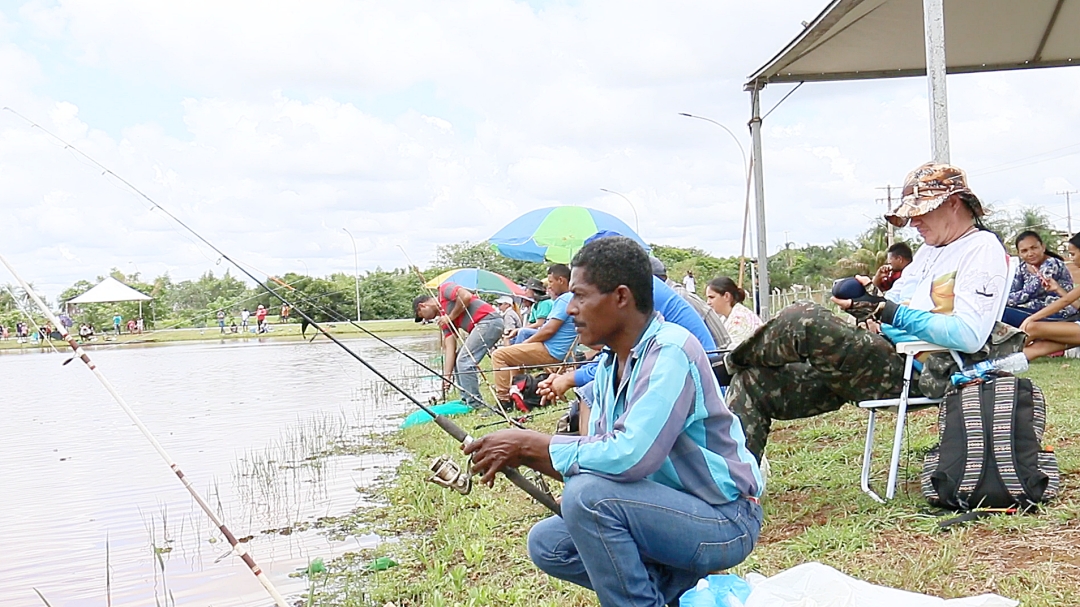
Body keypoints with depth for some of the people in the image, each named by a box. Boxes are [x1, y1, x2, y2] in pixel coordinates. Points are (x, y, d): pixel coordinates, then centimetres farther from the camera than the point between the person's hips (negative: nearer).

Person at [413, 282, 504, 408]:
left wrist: (450, 317, -4)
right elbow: (449, 348, 15)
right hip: (480, 327, 10)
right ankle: (466, 401, 18)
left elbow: (466, 296, -16)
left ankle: (476, 405, -7)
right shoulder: (444, 319, 21)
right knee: (458, 361, 16)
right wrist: (446, 377, 8)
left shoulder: (444, 289, 3)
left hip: (489, 320, -10)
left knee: (465, 360, -11)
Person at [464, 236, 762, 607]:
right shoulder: (608, 365, 6)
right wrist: (522, 457, -9)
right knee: (546, 543, 1)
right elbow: (598, 458, 7)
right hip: (668, 512, 9)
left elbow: (630, 457, -32)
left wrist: (531, 444, -22)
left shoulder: (671, 351, -22)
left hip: (726, 522, -9)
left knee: (588, 494, -28)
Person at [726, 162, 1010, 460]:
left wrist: (891, 313, -22)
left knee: (804, 319, -29)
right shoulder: (929, 249, 26)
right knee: (753, 382, -2)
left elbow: (969, 335, -20)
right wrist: (872, 307, 1)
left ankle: (739, 358, 0)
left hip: (916, 371, -10)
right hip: (886, 359, 10)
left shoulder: (983, 249, -5)